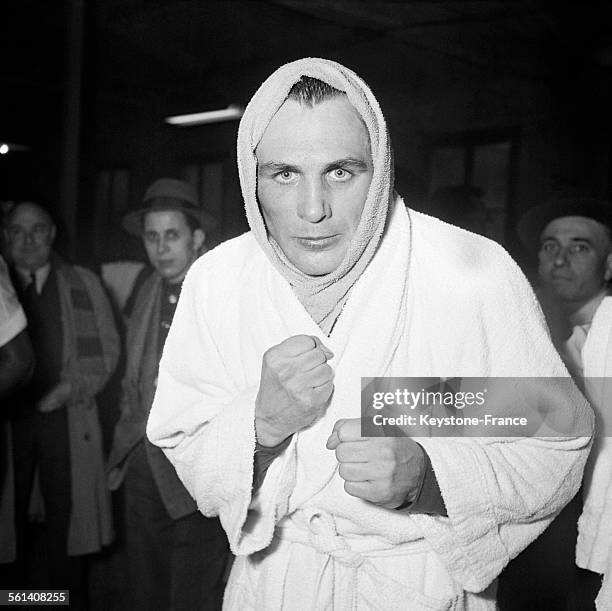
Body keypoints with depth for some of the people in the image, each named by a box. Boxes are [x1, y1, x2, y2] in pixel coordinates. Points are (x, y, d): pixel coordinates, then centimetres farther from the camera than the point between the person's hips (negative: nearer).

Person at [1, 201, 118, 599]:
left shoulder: (84, 284, 9)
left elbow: (107, 350, 7)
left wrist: (72, 388, -6)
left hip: (68, 419, 0)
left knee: (66, 513, 2)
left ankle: (67, 593, 16)